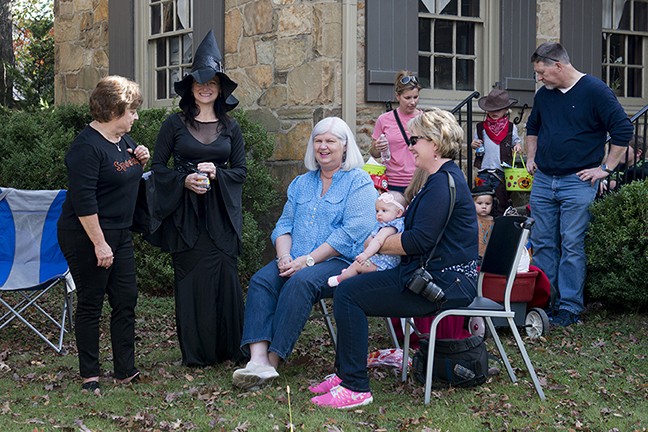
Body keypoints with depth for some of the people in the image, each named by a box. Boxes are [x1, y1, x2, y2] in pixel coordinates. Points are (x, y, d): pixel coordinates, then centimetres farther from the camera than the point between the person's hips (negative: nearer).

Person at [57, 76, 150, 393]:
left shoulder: (123, 140, 9)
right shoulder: (87, 146, -19)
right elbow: (83, 199, -23)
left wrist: (140, 162, 3)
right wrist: (99, 244, -24)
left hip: (120, 234, 9)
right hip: (87, 236, -9)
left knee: (126, 300, 8)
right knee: (91, 304, 1)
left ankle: (125, 370, 15)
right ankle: (89, 375, 10)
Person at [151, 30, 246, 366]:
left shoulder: (230, 127, 9)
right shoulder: (175, 123, 4)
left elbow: (241, 170, 9)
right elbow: (158, 166, 4)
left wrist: (217, 174, -10)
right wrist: (184, 180, -13)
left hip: (220, 213, 1)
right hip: (184, 212, -1)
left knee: (225, 276, -3)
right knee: (190, 278, -1)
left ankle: (230, 348, 8)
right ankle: (195, 353, 7)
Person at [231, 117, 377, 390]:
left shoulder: (359, 182, 1)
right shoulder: (301, 183, 23)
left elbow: (351, 232, -11)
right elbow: (285, 225, 17)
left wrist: (308, 260, -16)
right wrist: (285, 257, -5)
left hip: (340, 262, -6)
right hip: (296, 262, 6)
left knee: (300, 282, -34)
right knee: (261, 280, -23)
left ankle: (273, 361, -32)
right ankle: (258, 359, -37)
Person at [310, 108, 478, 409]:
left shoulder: (443, 182, -17)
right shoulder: (445, 177, 19)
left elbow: (420, 240, -23)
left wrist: (379, 245, -7)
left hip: (442, 284, -11)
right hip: (444, 278, 11)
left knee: (348, 294, -14)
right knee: (351, 287, 14)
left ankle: (355, 387, -13)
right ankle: (345, 373, 17)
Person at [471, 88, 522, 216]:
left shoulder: (511, 128, 2)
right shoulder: (481, 127, 5)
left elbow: (516, 140, 12)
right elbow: (475, 142, 15)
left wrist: (517, 146, -10)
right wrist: (474, 144, -7)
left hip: (502, 171, -1)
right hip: (484, 170, 1)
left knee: (502, 200, 5)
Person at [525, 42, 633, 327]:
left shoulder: (595, 90, -8)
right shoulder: (543, 94, 11)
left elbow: (623, 129, -10)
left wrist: (605, 168, -11)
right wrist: (531, 158, 19)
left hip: (577, 183, -6)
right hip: (543, 181, 6)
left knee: (572, 246, -5)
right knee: (542, 244, 7)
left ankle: (570, 306, 0)